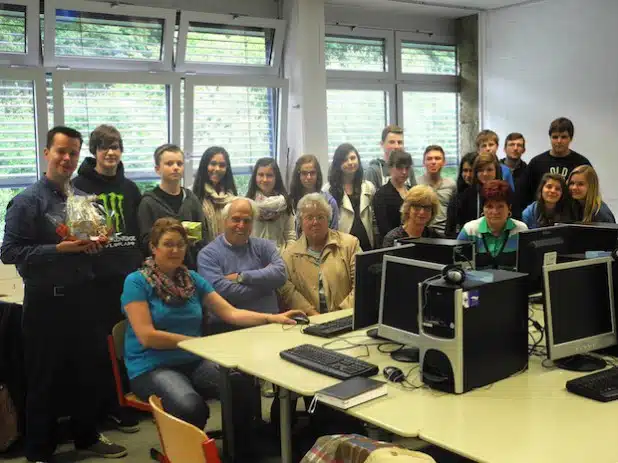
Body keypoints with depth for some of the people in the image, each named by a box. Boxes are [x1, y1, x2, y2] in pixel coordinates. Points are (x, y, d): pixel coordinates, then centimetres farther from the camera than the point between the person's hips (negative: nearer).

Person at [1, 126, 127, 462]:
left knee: (87, 373, 17)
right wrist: (59, 249, -22)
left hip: (82, 297, 6)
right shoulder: (27, 201, -10)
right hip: (46, 301, -6)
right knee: (44, 381, 6)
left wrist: (93, 245, -2)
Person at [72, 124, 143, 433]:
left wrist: (142, 266, 10)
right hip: (97, 277, -4)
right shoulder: (80, 185, -2)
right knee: (104, 343, 3)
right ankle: (112, 407, 15)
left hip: (130, 274, 4)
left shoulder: (129, 188, 14)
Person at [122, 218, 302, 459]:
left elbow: (231, 313, 5)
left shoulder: (192, 279, 10)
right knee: (191, 407, -35)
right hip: (152, 367, -5)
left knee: (241, 384, -23)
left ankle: (244, 449, -2)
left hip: (193, 362, 5)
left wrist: (272, 318, -7)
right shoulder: (136, 282, -7)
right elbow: (147, 336, -15)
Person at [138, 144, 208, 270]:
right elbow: (146, 243, -9)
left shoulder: (192, 199, 10)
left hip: (192, 268, 4)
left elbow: (204, 235, 11)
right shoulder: (149, 202, -3)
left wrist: (195, 240, -10)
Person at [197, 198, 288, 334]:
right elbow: (220, 290, -14)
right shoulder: (208, 254, 3)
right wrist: (265, 283, -5)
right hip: (227, 326, -3)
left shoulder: (264, 246, 14)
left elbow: (280, 273, -4)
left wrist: (241, 277, -8)